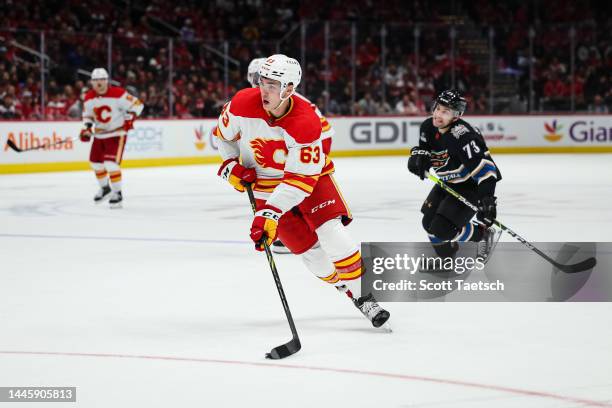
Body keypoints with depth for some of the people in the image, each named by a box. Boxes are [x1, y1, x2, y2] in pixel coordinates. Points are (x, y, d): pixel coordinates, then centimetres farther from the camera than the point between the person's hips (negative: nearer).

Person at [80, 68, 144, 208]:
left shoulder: (118, 94, -20)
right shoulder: (89, 98, -2)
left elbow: (137, 104, -16)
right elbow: (88, 115, 12)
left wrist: (129, 118, -25)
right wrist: (86, 128, -4)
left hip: (116, 133, -7)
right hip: (99, 134, 7)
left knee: (111, 163, -19)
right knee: (96, 162, 15)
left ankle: (117, 194, -7)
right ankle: (105, 188, 40)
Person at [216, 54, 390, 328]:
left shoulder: (306, 122, -32)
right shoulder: (243, 104, -21)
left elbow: (301, 178, -32)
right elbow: (223, 134, 2)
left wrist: (270, 213, -38)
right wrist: (231, 166, -11)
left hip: (309, 175, -3)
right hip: (265, 181, 3)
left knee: (332, 232, -20)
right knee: (309, 249, -2)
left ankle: (364, 294, -10)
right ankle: (346, 287, 19)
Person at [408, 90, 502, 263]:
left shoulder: (462, 136, -32)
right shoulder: (428, 127, -7)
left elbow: (483, 167, -36)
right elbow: (423, 149, 13)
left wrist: (487, 199, -43)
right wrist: (418, 157, -12)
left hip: (471, 185, -9)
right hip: (447, 183, 9)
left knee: (442, 228, -18)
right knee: (429, 222, 9)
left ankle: (484, 233, 5)